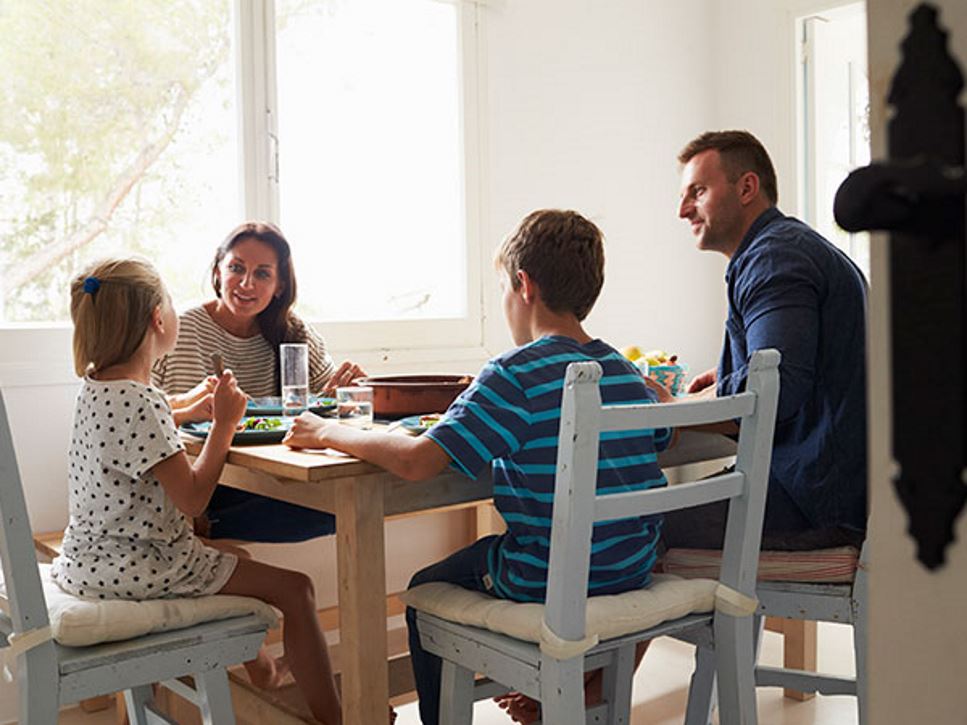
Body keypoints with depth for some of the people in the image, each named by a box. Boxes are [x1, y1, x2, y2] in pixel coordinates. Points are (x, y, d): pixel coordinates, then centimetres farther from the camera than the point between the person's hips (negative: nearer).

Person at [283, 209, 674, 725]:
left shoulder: (516, 374, -19)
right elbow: (659, 437, 23)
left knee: (426, 593, 19)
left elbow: (416, 460, -27)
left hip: (550, 580, -7)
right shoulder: (625, 372, 2)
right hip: (632, 571, 7)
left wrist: (327, 432, -11)